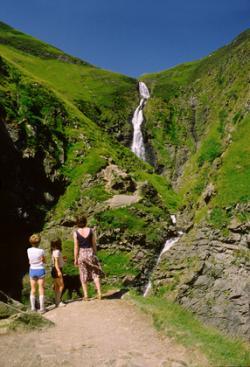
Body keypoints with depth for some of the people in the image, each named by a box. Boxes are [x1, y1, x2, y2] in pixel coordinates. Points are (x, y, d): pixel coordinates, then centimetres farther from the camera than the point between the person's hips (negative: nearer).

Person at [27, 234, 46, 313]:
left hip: (32, 270, 3)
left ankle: (33, 307, 17)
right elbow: (44, 261, -2)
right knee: (41, 290, 5)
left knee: (33, 290, 13)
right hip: (40, 270, -3)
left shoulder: (29, 250, -6)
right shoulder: (41, 251, -16)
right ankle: (42, 308, 7)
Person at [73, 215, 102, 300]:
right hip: (90, 252, 1)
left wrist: (75, 259, 0)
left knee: (84, 276, 10)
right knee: (95, 273, 11)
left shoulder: (76, 232, -7)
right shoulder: (90, 230, -2)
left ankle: (86, 296, 14)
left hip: (81, 254, -1)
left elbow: (76, 247, -7)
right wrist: (95, 254, 14)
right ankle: (99, 293, 5)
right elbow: (94, 244, 2)